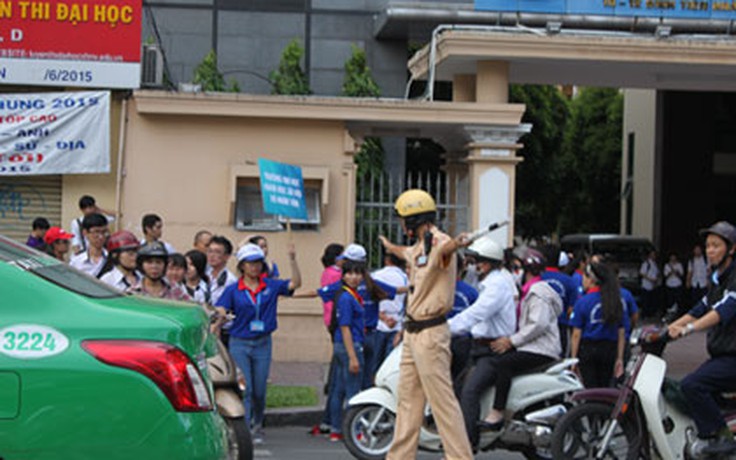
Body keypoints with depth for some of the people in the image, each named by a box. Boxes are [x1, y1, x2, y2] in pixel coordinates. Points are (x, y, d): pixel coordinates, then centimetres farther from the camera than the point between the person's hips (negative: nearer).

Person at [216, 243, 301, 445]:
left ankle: (257, 425, 31)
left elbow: (295, 283, -6)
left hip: (263, 344, 2)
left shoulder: (271, 286, 3)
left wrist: (293, 260, -17)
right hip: (239, 344, -2)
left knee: (259, 390, 9)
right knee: (244, 389, -6)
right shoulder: (233, 290, -1)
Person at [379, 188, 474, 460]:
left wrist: (457, 243, -67)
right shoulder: (419, 247, 16)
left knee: (443, 400, -9)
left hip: (430, 333, -10)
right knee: (408, 398, 15)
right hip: (413, 333, 10)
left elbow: (445, 247, -42)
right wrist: (389, 246, 63)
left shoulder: (437, 242, -16)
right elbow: (406, 252, 41)